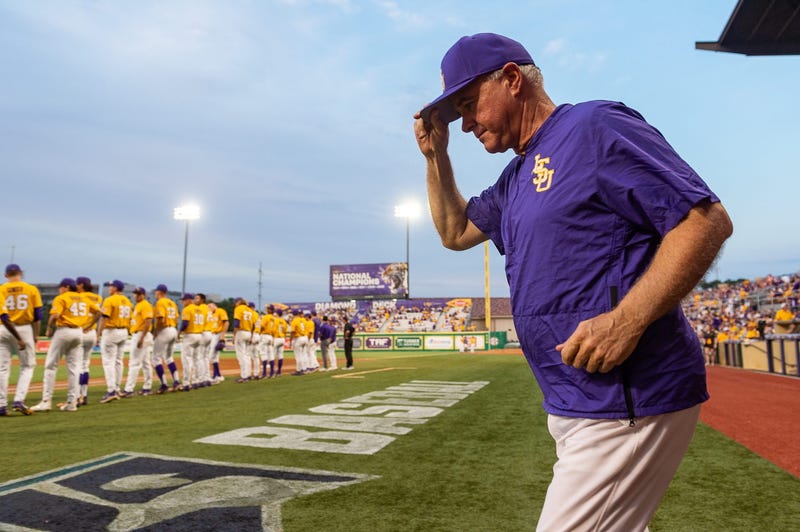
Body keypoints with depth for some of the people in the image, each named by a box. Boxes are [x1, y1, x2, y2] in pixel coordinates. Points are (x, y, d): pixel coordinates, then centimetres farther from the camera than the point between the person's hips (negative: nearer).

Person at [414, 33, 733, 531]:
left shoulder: (595, 127, -11)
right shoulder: (515, 177, 16)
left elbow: (707, 220, -15)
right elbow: (456, 232, 26)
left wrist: (627, 320, -27)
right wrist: (436, 155, 15)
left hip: (628, 402, -9)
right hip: (570, 406, 9)